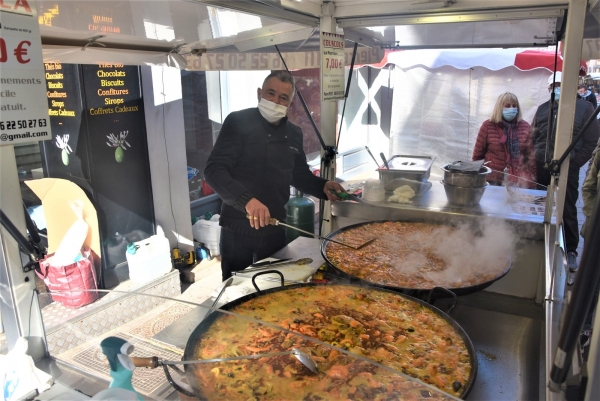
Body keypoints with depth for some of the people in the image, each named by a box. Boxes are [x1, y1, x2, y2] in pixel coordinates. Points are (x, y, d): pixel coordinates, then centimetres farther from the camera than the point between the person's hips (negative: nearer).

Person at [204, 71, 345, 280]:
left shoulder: (294, 134, 7)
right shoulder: (238, 122, -11)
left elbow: (300, 175, 20)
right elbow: (214, 170, -20)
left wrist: (322, 187, -1)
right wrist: (248, 200, -34)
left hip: (274, 229, 5)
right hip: (238, 228, -5)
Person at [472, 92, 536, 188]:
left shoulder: (525, 126, 5)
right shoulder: (487, 126, -1)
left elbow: (530, 156, 7)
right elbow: (478, 155, 4)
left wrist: (532, 182, 3)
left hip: (519, 181, 2)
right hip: (493, 181, -2)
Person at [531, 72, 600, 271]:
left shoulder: (584, 107, 2)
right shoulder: (542, 109, 12)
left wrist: (574, 163, -9)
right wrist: (533, 161, 3)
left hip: (567, 170, -3)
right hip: (540, 169, 3)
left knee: (567, 211, 3)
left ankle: (570, 251, 15)